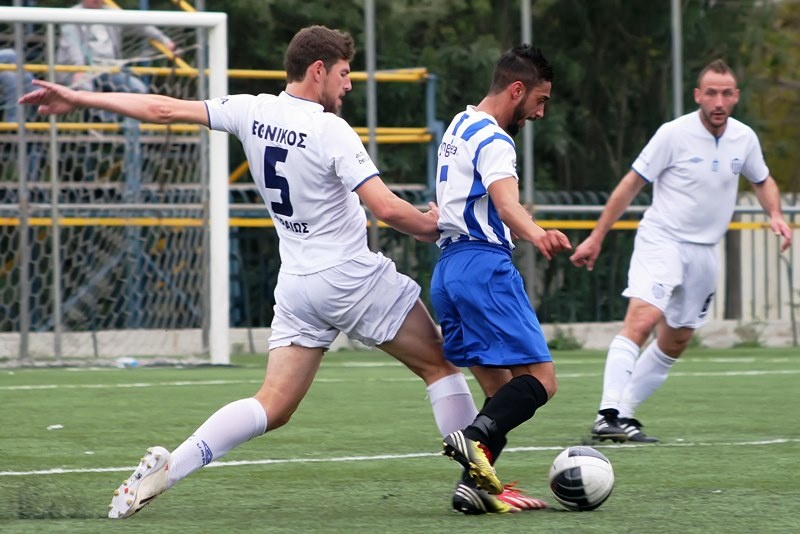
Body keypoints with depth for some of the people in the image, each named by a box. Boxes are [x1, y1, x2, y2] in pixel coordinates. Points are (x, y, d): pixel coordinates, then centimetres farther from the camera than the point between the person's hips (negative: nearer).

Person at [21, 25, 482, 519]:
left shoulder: (252, 112, 2)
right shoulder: (331, 131, -14)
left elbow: (164, 110, 7)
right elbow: (387, 208, -20)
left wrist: (78, 98, 15)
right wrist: (432, 227, 0)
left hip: (296, 284, 6)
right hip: (355, 276, -5)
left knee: (274, 406, 6)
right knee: (440, 364, 10)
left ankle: (165, 468, -9)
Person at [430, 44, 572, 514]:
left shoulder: (459, 128, 20)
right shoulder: (492, 140, -10)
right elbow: (507, 202, -30)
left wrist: (521, 230, 53)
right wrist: (536, 234, -49)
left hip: (449, 267, 10)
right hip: (485, 266, -10)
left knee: (502, 389, 9)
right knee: (540, 379, -13)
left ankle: (476, 486, -4)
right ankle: (476, 440, -35)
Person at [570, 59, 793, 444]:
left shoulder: (744, 138, 2)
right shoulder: (674, 134, -12)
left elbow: (763, 182, 21)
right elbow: (632, 184, -6)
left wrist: (775, 216, 0)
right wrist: (596, 238, -6)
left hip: (705, 251, 6)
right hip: (661, 239, -6)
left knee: (676, 343, 10)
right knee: (641, 321, -25)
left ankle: (625, 413, 19)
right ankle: (608, 416, -31)